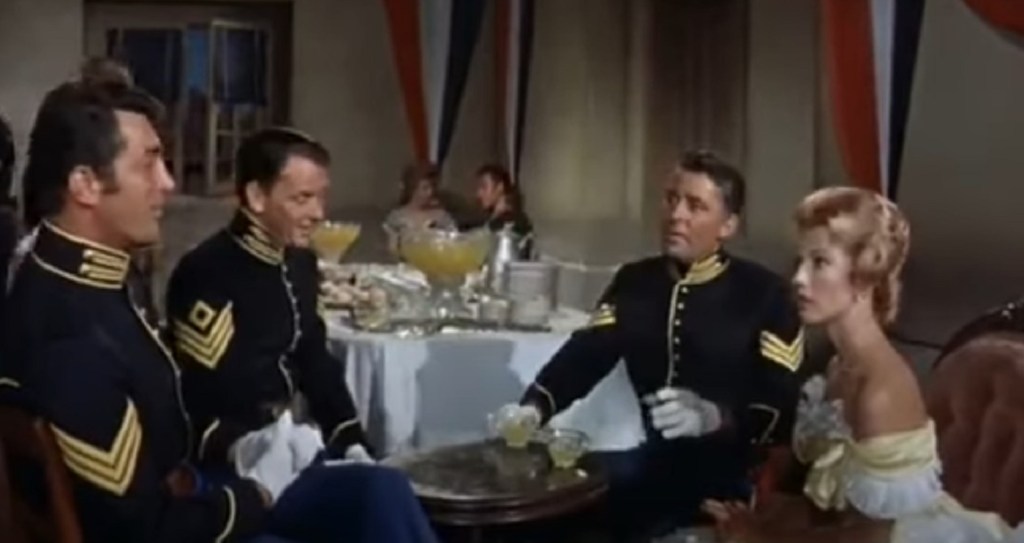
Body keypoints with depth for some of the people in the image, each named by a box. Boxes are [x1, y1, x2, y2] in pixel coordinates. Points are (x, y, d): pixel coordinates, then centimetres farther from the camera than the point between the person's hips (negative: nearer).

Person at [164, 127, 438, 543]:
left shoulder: (298, 263, 9)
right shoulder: (205, 274, -15)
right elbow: (189, 403, -17)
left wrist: (351, 441, 6)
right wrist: (241, 448, -35)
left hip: (288, 450, 8)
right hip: (229, 475, -8)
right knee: (382, 493, -26)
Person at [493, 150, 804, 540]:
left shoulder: (764, 295, -5)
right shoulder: (634, 281, 11)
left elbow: (785, 407, -12)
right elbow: (584, 354, 3)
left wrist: (716, 417, -30)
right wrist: (535, 406, -15)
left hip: (735, 473, -5)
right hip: (657, 460, 5)